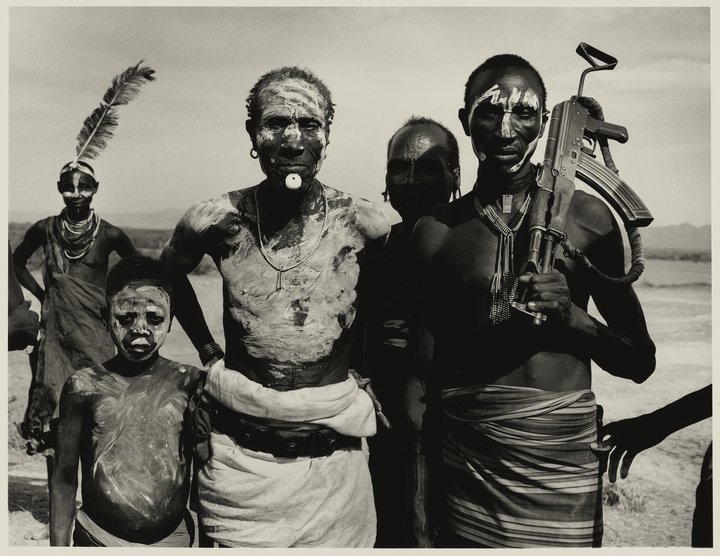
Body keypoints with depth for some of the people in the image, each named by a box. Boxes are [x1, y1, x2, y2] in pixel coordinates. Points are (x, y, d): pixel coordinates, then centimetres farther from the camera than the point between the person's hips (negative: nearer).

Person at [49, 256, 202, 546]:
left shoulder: (189, 382, -8)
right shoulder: (83, 386, -7)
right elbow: (65, 476, 0)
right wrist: (58, 546, 1)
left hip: (174, 538, 0)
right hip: (97, 538, 0)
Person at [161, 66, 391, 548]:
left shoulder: (363, 223, -11)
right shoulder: (216, 221, -9)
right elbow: (170, 273, 13)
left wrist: (363, 365, 2)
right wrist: (208, 350, 7)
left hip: (333, 458, 0)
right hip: (239, 458, 1)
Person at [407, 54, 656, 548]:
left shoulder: (587, 217, -1)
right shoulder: (436, 230, 0)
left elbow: (641, 363, 5)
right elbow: (423, 381, 2)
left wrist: (571, 316, -14)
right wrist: (420, 508, 2)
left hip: (563, 464, 0)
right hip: (464, 464, 1)